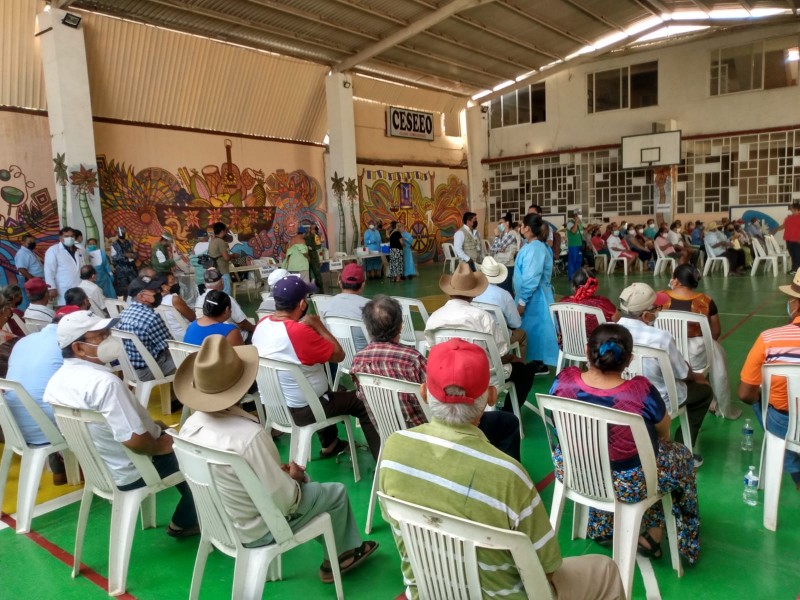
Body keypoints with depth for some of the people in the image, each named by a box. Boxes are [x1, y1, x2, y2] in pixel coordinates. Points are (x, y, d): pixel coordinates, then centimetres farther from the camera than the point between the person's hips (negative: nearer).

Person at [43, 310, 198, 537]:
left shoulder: (58, 379, -3)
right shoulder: (104, 381, -33)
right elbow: (134, 440, -34)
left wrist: (151, 426, 9)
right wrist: (160, 445, -13)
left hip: (96, 467, 9)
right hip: (129, 474, -9)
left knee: (161, 431, 27)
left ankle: (185, 519, 37)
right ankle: (184, 523, 27)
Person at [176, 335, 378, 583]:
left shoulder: (190, 425, -12)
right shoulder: (249, 435, -36)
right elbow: (283, 501, -27)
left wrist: (281, 472, 3)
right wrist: (294, 479, -6)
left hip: (219, 521, 7)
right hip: (257, 530, -7)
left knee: (302, 479, 24)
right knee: (336, 491, 11)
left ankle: (349, 547, 35)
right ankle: (334, 561, 34)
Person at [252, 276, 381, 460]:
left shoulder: (262, 324, -5)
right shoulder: (299, 332, -29)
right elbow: (339, 355, -19)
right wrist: (318, 325, -12)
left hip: (273, 406, 8)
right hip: (302, 410, -8)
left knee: (325, 390, 35)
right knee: (362, 403, 7)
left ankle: (329, 445, 45)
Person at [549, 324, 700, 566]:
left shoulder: (564, 380, -20)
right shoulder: (641, 391, -28)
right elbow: (664, 430, -6)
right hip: (627, 484, -4)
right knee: (681, 455, 25)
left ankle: (601, 527, 38)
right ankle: (652, 535, 33)